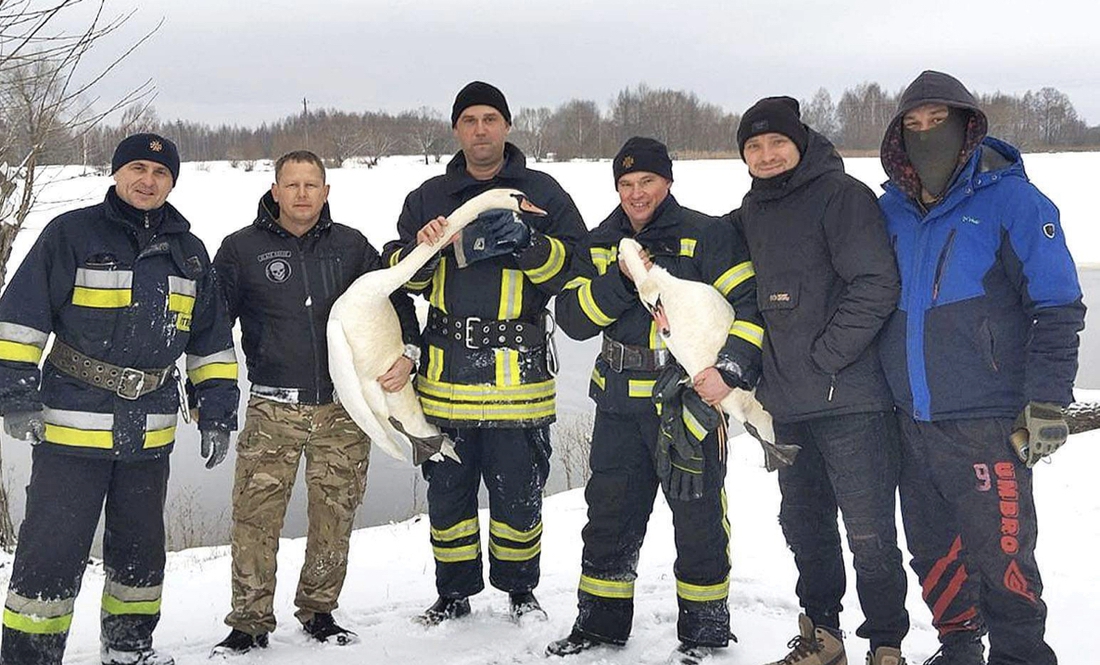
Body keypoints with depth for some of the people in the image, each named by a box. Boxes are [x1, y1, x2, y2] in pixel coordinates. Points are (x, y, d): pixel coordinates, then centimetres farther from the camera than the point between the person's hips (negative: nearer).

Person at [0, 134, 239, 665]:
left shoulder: (188, 252, 10)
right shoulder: (71, 234, -5)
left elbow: (212, 342, 15)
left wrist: (217, 413, 10)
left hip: (150, 434, 5)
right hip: (71, 427, -5)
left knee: (141, 546, 16)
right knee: (53, 550, -4)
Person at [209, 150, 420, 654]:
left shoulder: (351, 245, 7)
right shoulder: (242, 248, 1)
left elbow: (395, 300, 15)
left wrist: (406, 354, -1)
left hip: (344, 409, 2)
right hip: (272, 409, -2)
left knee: (334, 518, 9)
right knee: (255, 518, -5)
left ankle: (318, 611, 26)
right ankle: (250, 623, 9)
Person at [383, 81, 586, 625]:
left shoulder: (541, 192, 6)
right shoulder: (427, 198, 13)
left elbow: (577, 264, -1)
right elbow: (396, 276, 12)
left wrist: (528, 244, -18)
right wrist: (420, 250, -10)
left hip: (518, 374, -2)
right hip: (446, 372, 2)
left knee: (518, 491, 5)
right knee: (448, 489, 9)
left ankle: (520, 590, 26)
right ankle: (454, 593, 26)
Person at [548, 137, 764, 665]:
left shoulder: (707, 235, -4)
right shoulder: (599, 245, 10)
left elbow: (750, 302, -9)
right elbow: (573, 318, 2)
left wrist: (731, 369, -19)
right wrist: (621, 279, -13)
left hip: (689, 396, -4)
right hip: (620, 402, 5)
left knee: (697, 516, 3)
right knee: (609, 515, 12)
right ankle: (600, 622, 28)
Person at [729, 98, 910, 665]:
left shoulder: (841, 194, -8)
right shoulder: (752, 210, 14)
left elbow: (876, 287, -17)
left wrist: (823, 357, -17)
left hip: (850, 402, -7)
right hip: (787, 405, 8)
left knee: (869, 534, -1)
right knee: (804, 525, 17)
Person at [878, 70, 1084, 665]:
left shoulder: (1009, 200, -5)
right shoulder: (891, 210, 9)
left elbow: (1057, 307, -6)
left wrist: (1047, 403, -12)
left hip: (985, 423, -5)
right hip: (912, 421, 6)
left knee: (1000, 556, -5)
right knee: (933, 551, 15)